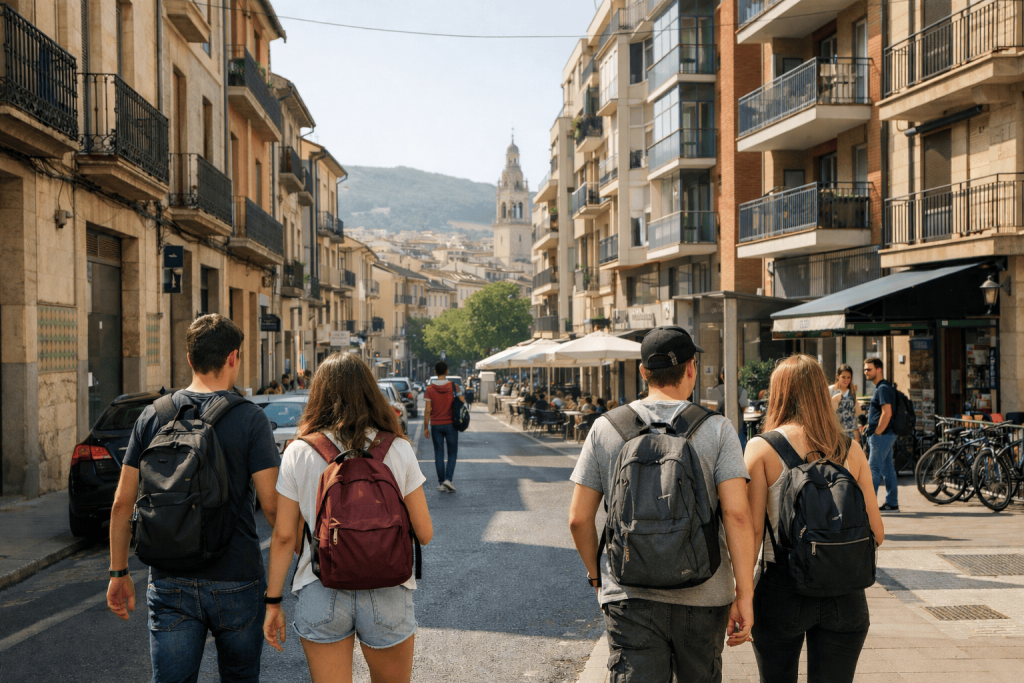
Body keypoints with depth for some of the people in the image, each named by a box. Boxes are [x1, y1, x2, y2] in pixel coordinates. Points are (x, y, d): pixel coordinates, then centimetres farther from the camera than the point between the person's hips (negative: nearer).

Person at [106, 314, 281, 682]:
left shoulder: (153, 416, 1)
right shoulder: (249, 418, -9)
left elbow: (122, 503, 2)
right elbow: (271, 504, -13)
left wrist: (119, 572, 12)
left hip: (170, 583, 2)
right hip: (236, 581, -2)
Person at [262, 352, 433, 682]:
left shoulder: (299, 453, -4)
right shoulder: (398, 450, -5)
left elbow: (284, 535, -2)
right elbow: (424, 533, -3)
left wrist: (273, 602, 7)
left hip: (321, 595, 0)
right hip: (387, 595, 0)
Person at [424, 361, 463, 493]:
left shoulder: (430, 389, -6)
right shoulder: (453, 387, -6)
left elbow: (427, 410, -7)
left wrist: (425, 427, 1)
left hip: (436, 425, 1)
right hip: (450, 425, 0)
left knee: (439, 454, 8)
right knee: (452, 453, 9)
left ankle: (441, 483, 8)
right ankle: (448, 479, -9)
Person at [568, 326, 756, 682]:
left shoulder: (605, 429, 1)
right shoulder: (717, 430, -3)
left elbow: (579, 518, 1)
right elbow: (737, 515, -11)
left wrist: (596, 574, 16)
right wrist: (744, 595, -7)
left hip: (629, 596, 0)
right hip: (703, 596, 0)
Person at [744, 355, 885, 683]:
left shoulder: (761, 448, -6)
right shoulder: (850, 449, 1)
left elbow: (753, 530, -9)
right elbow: (876, 532, 2)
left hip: (782, 587, -2)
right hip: (844, 595, 2)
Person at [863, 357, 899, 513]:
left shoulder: (883, 388, -14)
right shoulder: (881, 388, 18)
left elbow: (887, 413, -22)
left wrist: (877, 433, -18)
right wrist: (870, 428, 18)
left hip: (881, 435, -10)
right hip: (886, 435, 10)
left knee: (873, 470, -9)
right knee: (888, 470, 11)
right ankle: (892, 503, 14)